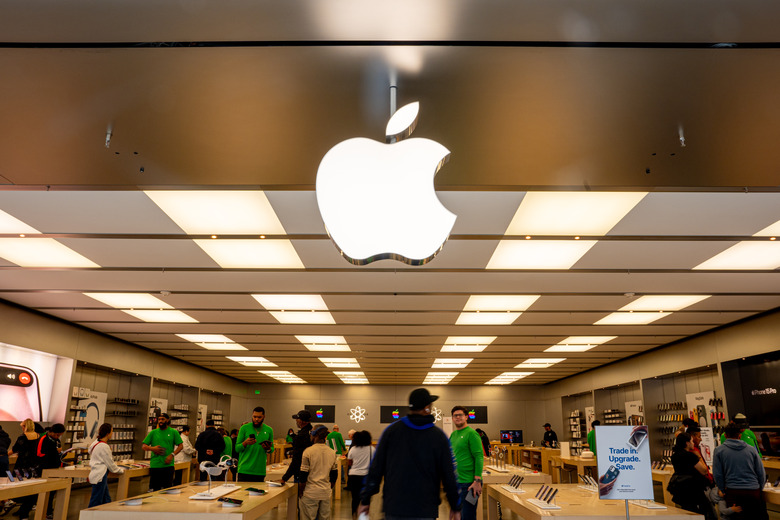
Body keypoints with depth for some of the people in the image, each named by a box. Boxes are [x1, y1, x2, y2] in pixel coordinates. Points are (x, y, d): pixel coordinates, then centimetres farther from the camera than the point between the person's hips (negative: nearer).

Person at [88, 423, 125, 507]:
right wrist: (120, 470, 5)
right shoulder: (104, 446, -18)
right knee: (96, 503, -3)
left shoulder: (96, 442, 10)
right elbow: (110, 464, -11)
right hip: (99, 477, -10)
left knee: (106, 500, 13)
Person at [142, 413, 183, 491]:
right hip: (154, 465, 2)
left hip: (168, 465, -2)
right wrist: (152, 448, -10)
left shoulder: (173, 432, 6)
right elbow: (144, 446, 10)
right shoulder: (153, 432, 11)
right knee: (153, 489, 5)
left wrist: (172, 455, -13)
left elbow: (180, 446, 1)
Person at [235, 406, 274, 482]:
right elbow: (237, 448, -2)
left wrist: (268, 449, -10)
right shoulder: (244, 428, -1)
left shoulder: (269, 430, 6)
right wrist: (245, 443, -21)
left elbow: (272, 449, 13)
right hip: (245, 470, -2)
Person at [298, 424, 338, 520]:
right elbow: (334, 477, 11)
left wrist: (300, 492, 2)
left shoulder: (308, 451, -11)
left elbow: (303, 477, -9)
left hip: (310, 493, -5)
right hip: (326, 493, 5)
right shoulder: (332, 453, 5)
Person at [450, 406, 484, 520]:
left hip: (468, 483, -7)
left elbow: (479, 457, -16)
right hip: (455, 482, 8)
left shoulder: (471, 434, -10)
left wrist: (477, 481, -21)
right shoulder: (453, 435, 13)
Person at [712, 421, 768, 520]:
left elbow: (717, 475, 1)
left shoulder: (719, 450, 3)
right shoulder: (751, 449, 7)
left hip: (732, 492, -1)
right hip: (753, 491, 2)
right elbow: (761, 473, 10)